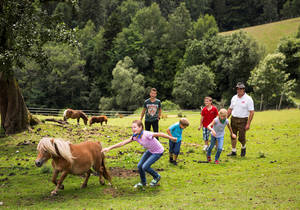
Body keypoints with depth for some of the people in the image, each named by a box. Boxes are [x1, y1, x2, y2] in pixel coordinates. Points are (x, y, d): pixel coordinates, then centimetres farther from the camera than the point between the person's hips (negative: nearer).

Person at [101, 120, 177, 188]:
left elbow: (159, 134, -29)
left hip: (158, 152, -7)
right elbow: (122, 143, -13)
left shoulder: (146, 134, -35)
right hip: (150, 151, 7)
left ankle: (156, 177, 14)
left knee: (145, 167, -14)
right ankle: (143, 182, 26)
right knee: (139, 166, 2)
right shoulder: (135, 137, -13)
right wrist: (109, 148, -17)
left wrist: (172, 138, -20)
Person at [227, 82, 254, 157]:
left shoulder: (248, 99, -9)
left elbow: (251, 112, -11)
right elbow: (230, 109, 17)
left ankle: (243, 147, 26)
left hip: (242, 121, -5)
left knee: (241, 137, -3)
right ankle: (233, 151, 17)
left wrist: (248, 124, -16)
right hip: (233, 119, 5)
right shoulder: (234, 98, 9)